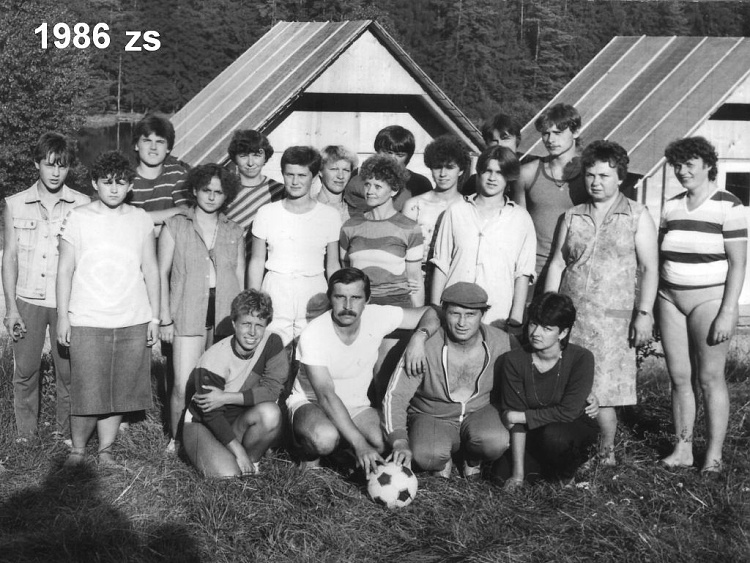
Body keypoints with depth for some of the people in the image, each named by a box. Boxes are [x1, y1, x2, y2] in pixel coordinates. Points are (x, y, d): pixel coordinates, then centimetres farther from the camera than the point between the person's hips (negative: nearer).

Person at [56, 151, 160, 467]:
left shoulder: (140, 219, 6)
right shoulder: (78, 218, 0)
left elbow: (150, 270, 10)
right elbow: (65, 270, 2)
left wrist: (154, 316, 7)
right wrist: (62, 317, -2)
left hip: (133, 322, 2)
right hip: (87, 322, -2)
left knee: (119, 392, 7)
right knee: (87, 394, -2)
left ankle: (106, 449, 21)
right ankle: (77, 448, 18)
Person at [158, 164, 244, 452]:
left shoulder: (234, 232, 13)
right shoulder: (175, 226, 5)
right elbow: (162, 273, 5)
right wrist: (165, 318, -1)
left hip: (226, 316, 2)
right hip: (188, 316, -2)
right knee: (184, 387, -8)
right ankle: (176, 440, 12)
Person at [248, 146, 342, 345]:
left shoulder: (330, 216, 3)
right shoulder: (266, 213, 4)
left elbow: (333, 265, 8)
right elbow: (257, 261, 8)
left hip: (314, 293, 0)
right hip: (275, 292, 0)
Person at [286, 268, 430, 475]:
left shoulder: (377, 317, -13)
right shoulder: (313, 335, -24)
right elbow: (326, 395, -32)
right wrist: (359, 444, -41)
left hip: (356, 406, 4)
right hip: (310, 403, -4)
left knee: (387, 443, -27)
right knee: (325, 437, -39)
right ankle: (311, 455, -3)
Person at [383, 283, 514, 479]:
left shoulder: (501, 342, -13)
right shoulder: (425, 346, -21)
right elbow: (395, 396, -22)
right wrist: (400, 442, -37)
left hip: (478, 412, 2)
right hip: (432, 417, -2)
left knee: (496, 442, -32)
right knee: (427, 456, -33)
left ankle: (473, 459, 6)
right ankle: (443, 462, 6)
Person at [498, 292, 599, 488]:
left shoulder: (581, 358, -22)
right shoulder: (513, 360, -17)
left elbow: (568, 412, -23)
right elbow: (515, 417, -18)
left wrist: (520, 416, -20)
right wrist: (518, 474, -21)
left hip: (575, 428, -2)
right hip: (534, 434, 3)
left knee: (553, 434, -35)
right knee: (502, 472, -19)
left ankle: (566, 477, -2)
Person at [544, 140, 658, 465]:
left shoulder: (637, 217, 5)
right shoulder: (572, 217, 13)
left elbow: (650, 268, 0)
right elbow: (556, 264, 12)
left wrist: (644, 313, -9)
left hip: (612, 318, -3)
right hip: (569, 316, 3)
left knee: (604, 390, -4)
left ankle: (606, 450, 12)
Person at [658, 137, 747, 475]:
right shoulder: (671, 207, 10)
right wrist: (652, 305, 10)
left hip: (709, 299, -5)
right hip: (670, 299, 5)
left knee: (710, 377, -3)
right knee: (679, 377, 6)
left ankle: (714, 456, 5)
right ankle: (682, 450, 14)